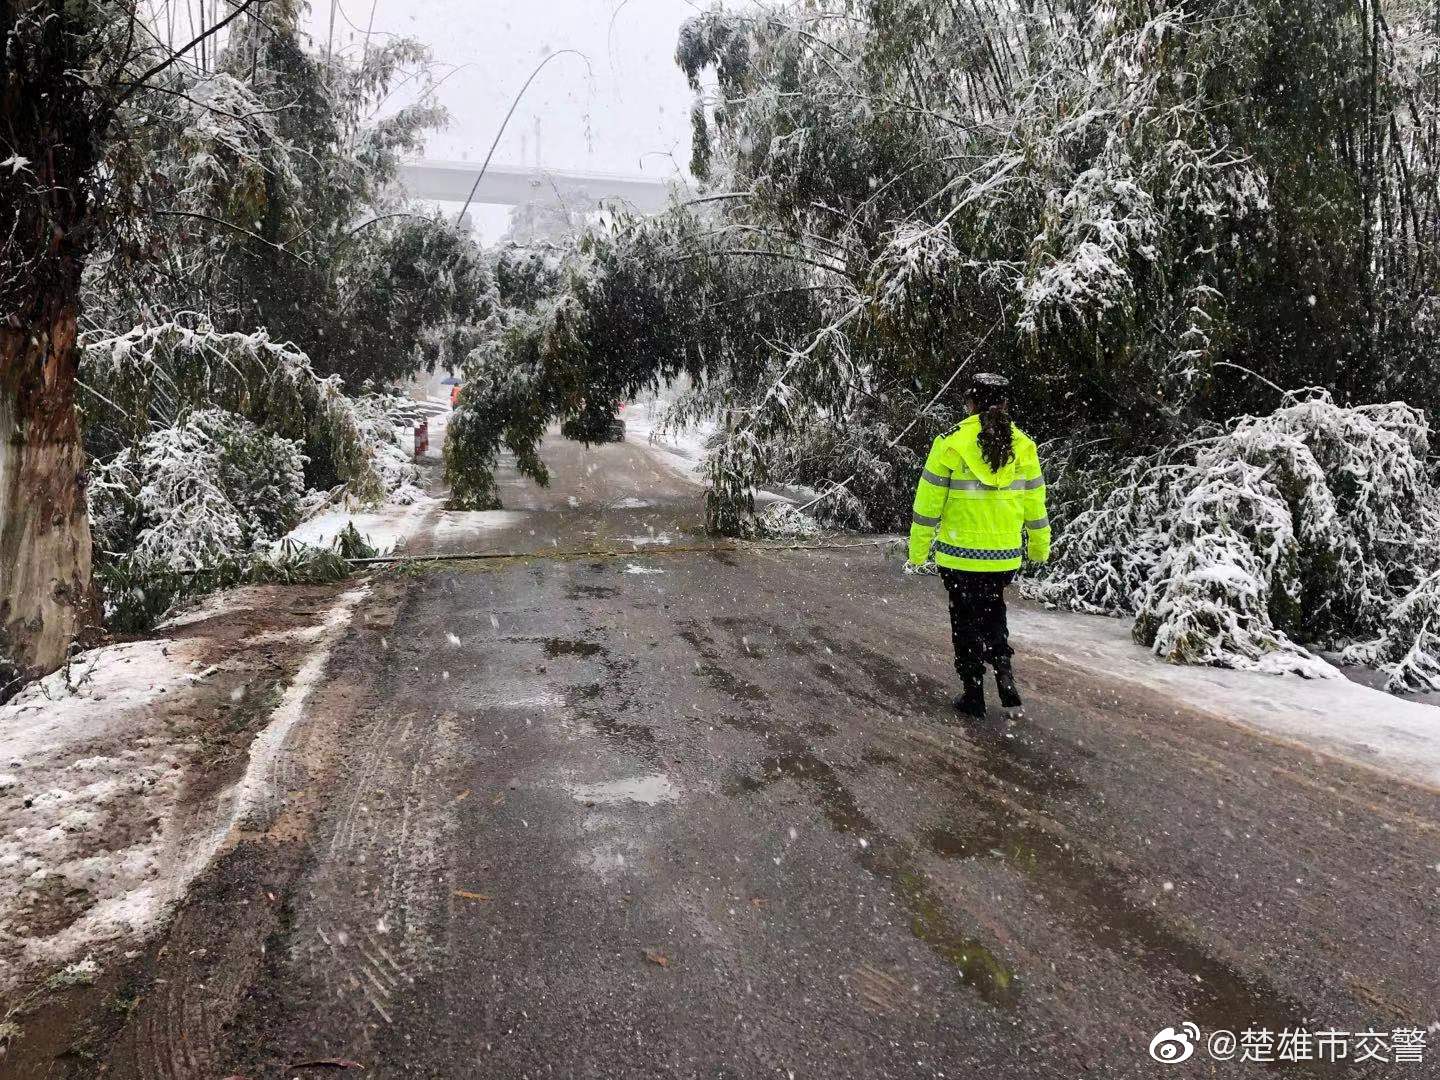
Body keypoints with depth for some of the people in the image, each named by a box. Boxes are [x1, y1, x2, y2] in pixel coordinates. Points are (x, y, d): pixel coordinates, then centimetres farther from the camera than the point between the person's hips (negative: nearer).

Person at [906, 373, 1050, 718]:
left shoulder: (951, 443, -11)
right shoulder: (1023, 446, 0)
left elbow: (928, 502, -9)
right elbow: (1035, 504, 7)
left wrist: (918, 550, 1)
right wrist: (1039, 546, 20)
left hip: (960, 554, -3)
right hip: (1005, 556, 3)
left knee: (966, 620, 11)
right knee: (993, 610, 26)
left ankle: (973, 695, 18)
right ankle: (1003, 669, 7)